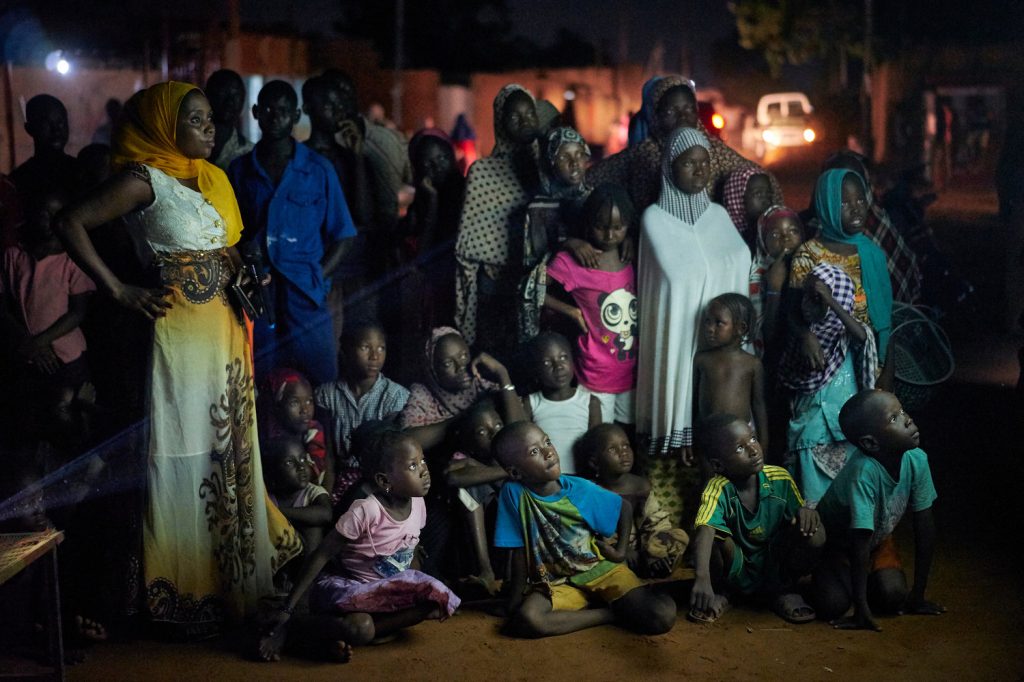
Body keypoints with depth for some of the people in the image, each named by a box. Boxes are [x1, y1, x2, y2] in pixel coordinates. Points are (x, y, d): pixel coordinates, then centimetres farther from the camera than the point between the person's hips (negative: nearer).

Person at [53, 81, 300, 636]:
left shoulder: (213, 179, 13)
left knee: (230, 450, 12)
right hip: (178, 334, -7)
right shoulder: (145, 180, -8)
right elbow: (70, 224, -15)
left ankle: (235, 571, 25)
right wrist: (120, 292, -15)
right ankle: (187, 590, 10)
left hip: (225, 331, 7)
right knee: (186, 456, -1)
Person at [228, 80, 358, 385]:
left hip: (305, 301, -1)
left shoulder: (318, 169, 5)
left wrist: (316, 279, -7)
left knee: (323, 385, -1)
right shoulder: (240, 170, 11)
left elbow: (343, 237, 5)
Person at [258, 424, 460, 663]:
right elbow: (321, 556, -21)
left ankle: (340, 633, -14)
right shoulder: (365, 511, -25)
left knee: (438, 601, -15)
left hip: (384, 588, 8)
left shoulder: (417, 503, -5)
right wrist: (286, 610, -23)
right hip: (342, 586, -8)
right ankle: (290, 628, -10)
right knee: (360, 628, -37)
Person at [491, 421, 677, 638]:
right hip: (555, 583, 0)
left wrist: (620, 551, 1)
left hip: (601, 569, 0)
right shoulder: (513, 492, -14)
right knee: (523, 619, -36)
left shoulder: (579, 489, -10)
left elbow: (624, 508, 8)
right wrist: (517, 596, -4)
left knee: (663, 616, -24)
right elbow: (519, 551, -5)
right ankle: (610, 612, -14)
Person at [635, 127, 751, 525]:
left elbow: (742, 258, 4)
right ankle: (670, 517, 1)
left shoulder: (718, 214, 13)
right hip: (677, 334, -4)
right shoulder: (655, 217, -2)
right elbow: (677, 273, -11)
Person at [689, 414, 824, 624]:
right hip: (735, 573, -2)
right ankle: (719, 592, -1)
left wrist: (806, 512, -25)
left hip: (775, 568, 2)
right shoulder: (717, 489, -25)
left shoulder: (780, 479, -14)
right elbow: (704, 532, -42)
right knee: (719, 538, -33)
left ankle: (784, 590, 2)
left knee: (815, 534, -24)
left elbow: (799, 512, 1)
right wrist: (702, 577, -59)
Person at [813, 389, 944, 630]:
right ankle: (823, 574, 12)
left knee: (893, 596, -17)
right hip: (837, 541, -4)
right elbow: (860, 542, -37)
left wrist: (918, 595, -10)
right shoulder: (864, 472, -40)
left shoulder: (916, 460, -24)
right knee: (833, 605, -21)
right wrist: (861, 609, -34)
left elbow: (925, 527, -14)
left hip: (878, 539, 5)